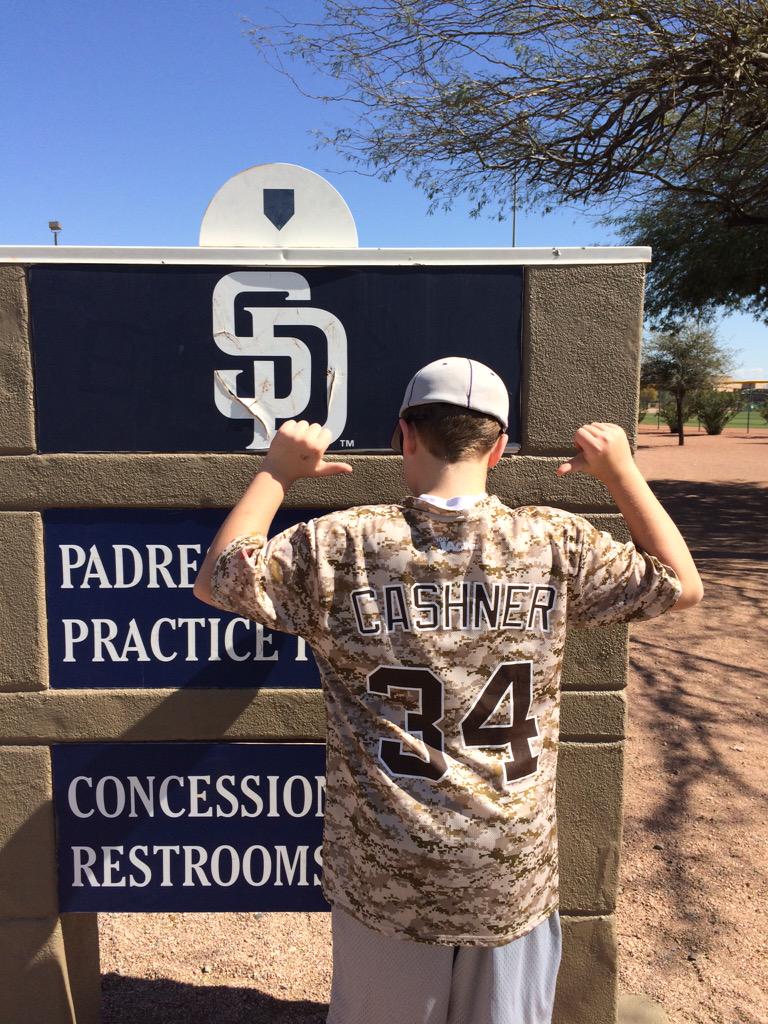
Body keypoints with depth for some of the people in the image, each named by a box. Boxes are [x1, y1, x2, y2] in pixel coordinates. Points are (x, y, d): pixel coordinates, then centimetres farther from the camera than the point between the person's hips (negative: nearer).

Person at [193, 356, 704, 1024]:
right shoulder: (555, 543, -11)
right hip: (515, 872, 1)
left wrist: (277, 472, 4)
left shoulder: (340, 547, -15)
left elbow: (215, 581, -1)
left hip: (386, 874, -1)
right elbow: (684, 586, 4)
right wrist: (621, 471, 8)